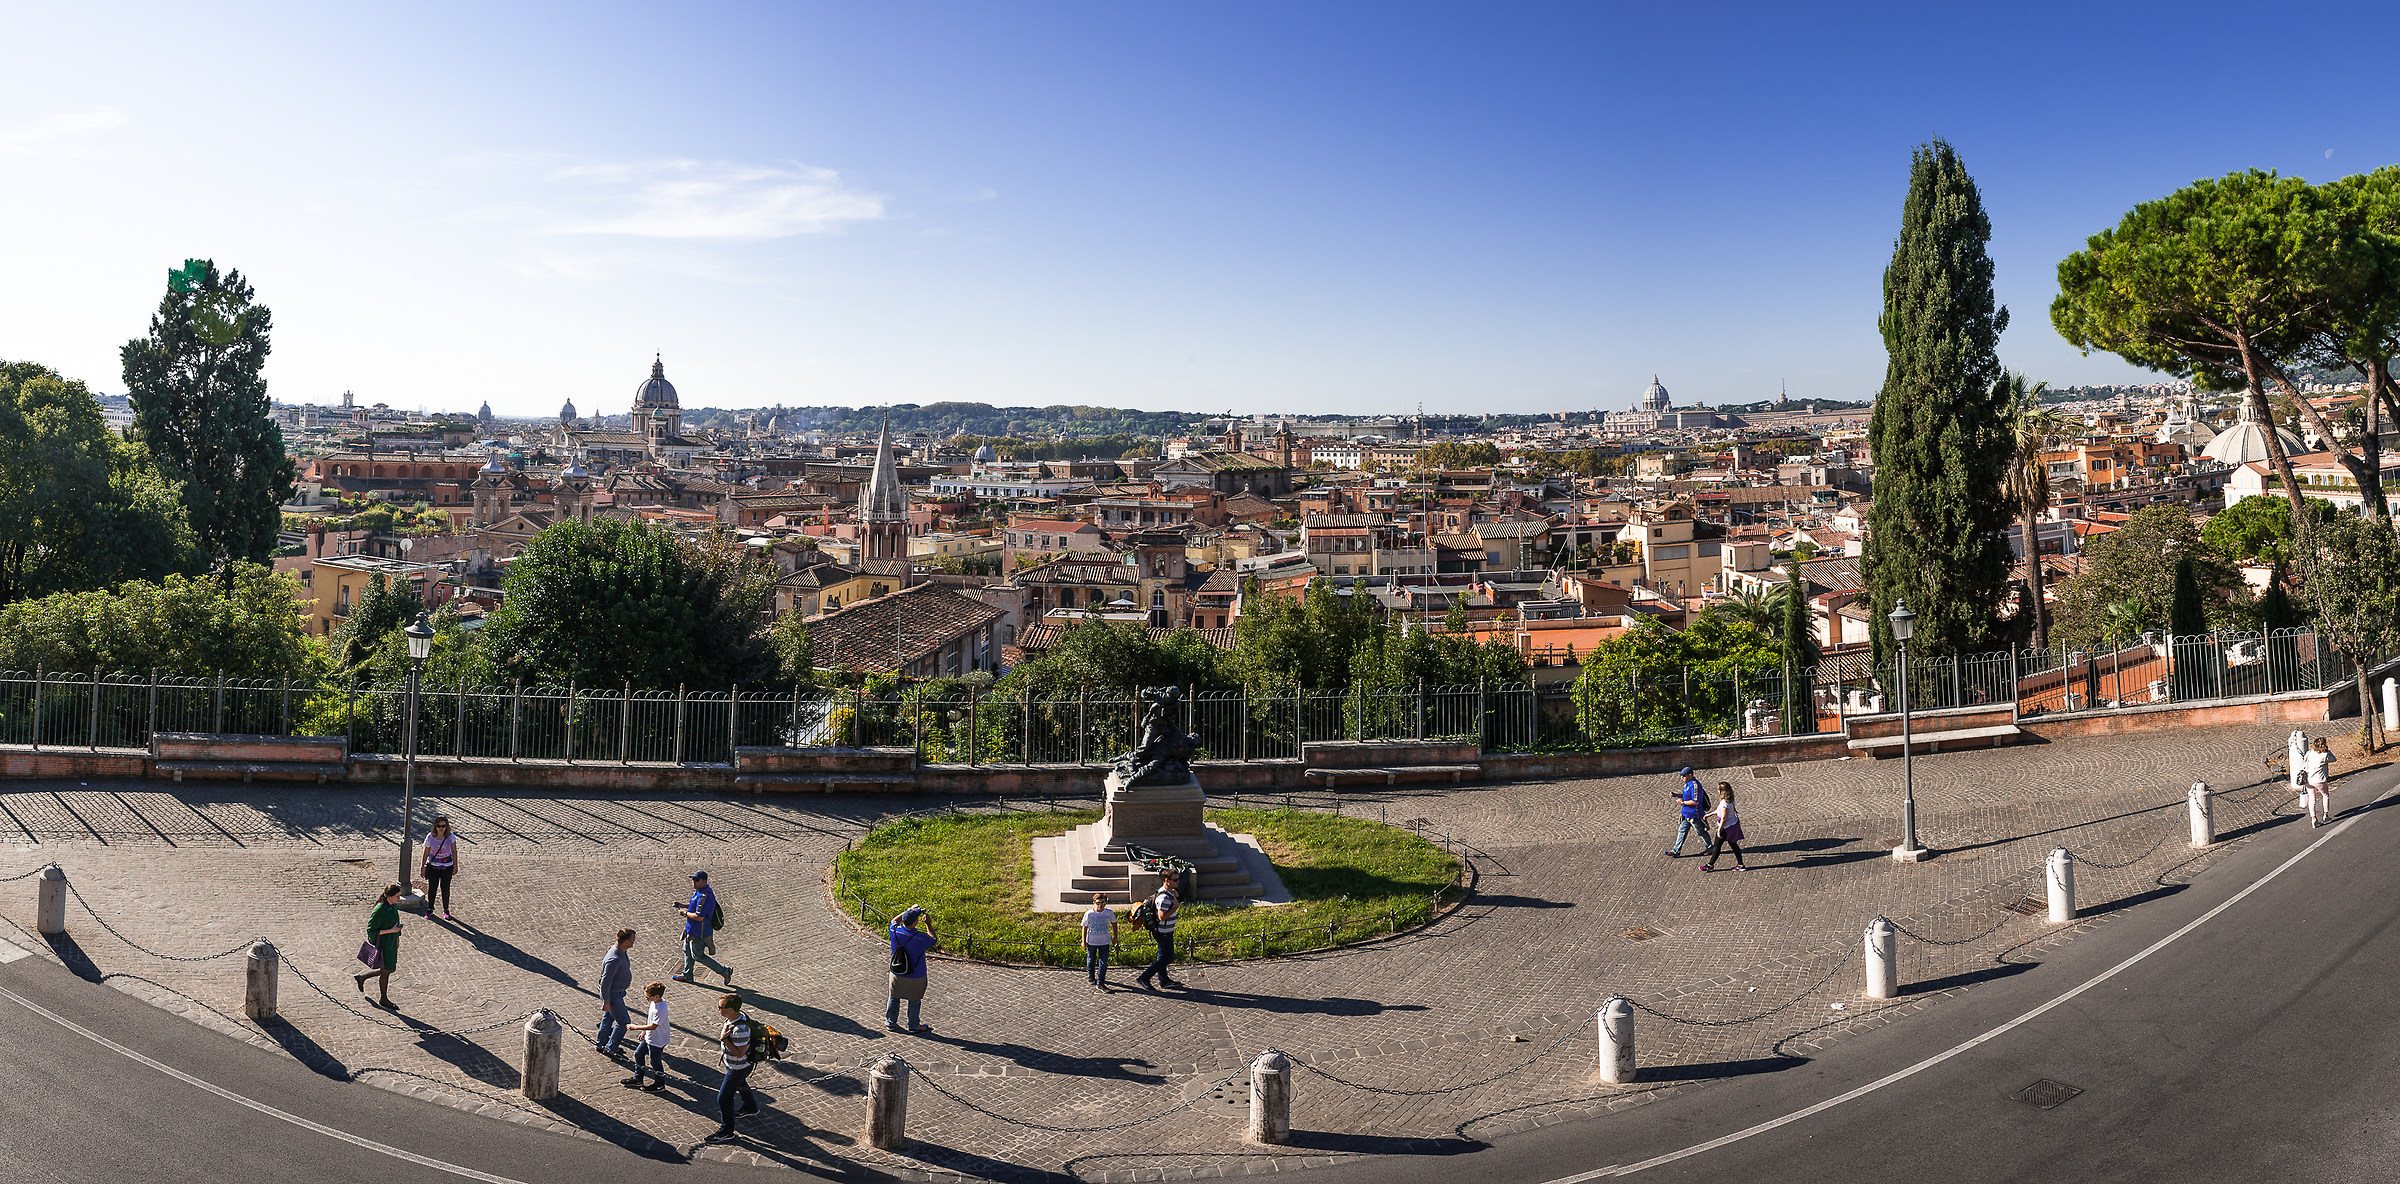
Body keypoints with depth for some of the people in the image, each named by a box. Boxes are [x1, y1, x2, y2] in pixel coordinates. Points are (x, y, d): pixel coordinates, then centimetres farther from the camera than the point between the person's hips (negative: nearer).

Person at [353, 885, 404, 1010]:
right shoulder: (379, 911, -26)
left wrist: (397, 938, 20)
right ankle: (384, 1000, 29)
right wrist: (391, 931, -26)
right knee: (385, 972, 9)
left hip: (391, 944, 8)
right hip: (382, 945, -8)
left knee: (389, 970, 20)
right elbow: (371, 930, -21)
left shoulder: (394, 906, -1)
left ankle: (361, 978, 42)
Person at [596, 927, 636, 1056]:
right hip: (612, 994, -10)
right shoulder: (614, 960, -35)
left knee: (609, 1017, 25)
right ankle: (611, 1048, 17)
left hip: (618, 991, 10)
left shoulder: (622, 951, -4)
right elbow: (605, 982, -29)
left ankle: (601, 1043, 42)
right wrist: (606, 1001, -21)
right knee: (623, 1022, 2)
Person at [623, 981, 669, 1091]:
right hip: (649, 1037, 10)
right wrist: (644, 1031, 19)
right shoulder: (654, 1002, -2)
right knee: (638, 1054, 20)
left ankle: (659, 1084, 25)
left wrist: (636, 1027, -24)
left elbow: (653, 1026, -32)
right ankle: (637, 1079, 38)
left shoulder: (660, 1009, -33)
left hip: (657, 1041, -10)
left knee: (655, 1061, 6)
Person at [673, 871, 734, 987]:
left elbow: (699, 917, -33)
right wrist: (682, 905, 7)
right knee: (687, 951, 23)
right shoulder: (700, 890, 1)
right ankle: (687, 975, 42)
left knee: (698, 956, 4)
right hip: (692, 929, 10)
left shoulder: (705, 896, -32)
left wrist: (685, 913, -19)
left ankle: (724, 971, 11)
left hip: (699, 932, -10)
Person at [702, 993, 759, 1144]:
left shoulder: (740, 1029, -40)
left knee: (724, 1098, 2)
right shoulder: (735, 1017, -10)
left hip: (738, 1068, -10)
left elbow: (740, 1053, -34)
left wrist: (724, 1039, -35)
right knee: (740, 1086, 33)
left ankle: (726, 1132, 18)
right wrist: (724, 1055, 19)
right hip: (733, 1064, 10)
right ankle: (750, 1107, 60)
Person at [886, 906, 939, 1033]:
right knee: (914, 1001, 17)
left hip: (896, 974, 3)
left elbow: (894, 921, 7)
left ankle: (890, 1023, 37)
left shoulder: (895, 931, -18)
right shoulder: (921, 938, -28)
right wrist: (928, 924, 0)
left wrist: (909, 910, 9)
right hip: (915, 977, -3)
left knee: (894, 998, 22)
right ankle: (913, 1026, 32)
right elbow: (934, 941, -5)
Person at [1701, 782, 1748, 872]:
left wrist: (1719, 830, -19)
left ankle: (1710, 865, 16)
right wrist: (1709, 814, 26)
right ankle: (1740, 865, 19)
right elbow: (1720, 810, 18)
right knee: (1733, 844, 16)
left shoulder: (1724, 803, -27)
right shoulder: (1730, 800, 3)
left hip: (1726, 827, -9)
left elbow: (1724, 818, -25)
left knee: (1717, 845, 5)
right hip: (1733, 824, 9)